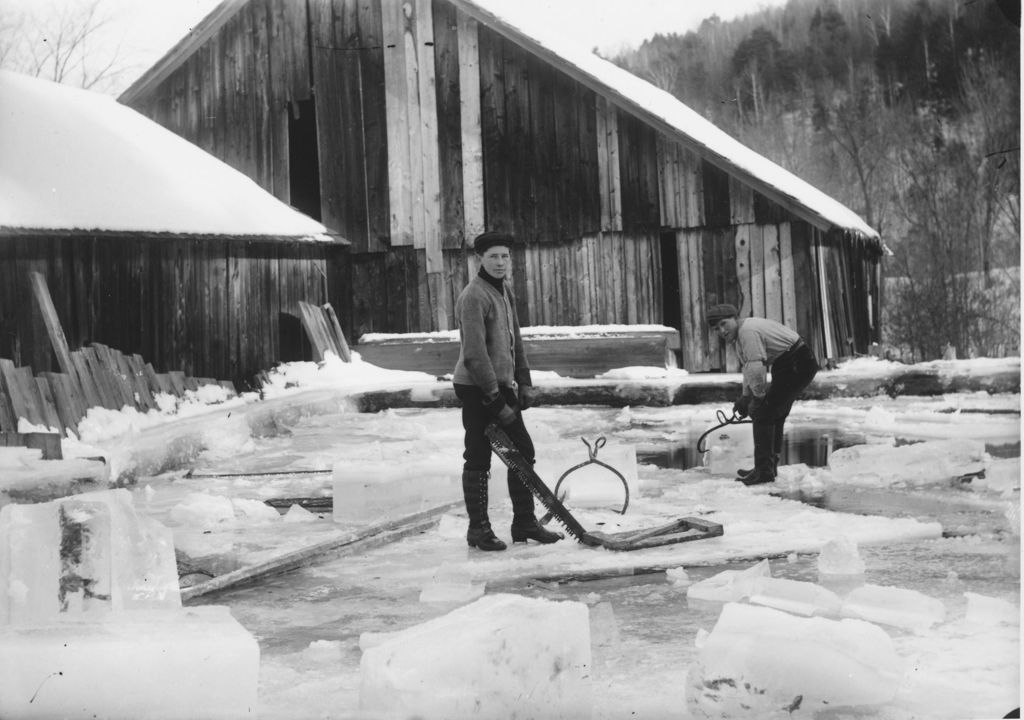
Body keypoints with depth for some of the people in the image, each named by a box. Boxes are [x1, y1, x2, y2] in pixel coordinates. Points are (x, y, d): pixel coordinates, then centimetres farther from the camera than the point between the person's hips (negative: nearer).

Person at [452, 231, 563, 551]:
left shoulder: (506, 289, 11)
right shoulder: (474, 296, -18)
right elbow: (474, 355, -22)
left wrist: (524, 382, 14)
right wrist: (496, 401, -21)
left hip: (502, 385, 9)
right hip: (476, 389, -9)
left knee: (523, 451, 11)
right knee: (478, 460, -1)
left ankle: (525, 523, 20)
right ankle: (478, 529, 9)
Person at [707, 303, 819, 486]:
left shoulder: (747, 332, -21)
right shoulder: (739, 334, 12)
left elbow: (756, 371, -26)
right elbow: (748, 368, 24)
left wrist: (758, 397, -10)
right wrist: (745, 397, 20)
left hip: (796, 366, -11)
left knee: (763, 414, -10)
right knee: (775, 415, 19)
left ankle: (764, 471, -7)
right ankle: (770, 466, 30)